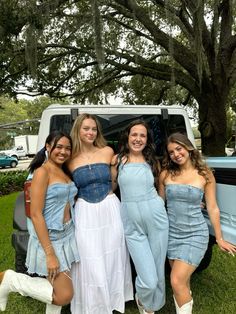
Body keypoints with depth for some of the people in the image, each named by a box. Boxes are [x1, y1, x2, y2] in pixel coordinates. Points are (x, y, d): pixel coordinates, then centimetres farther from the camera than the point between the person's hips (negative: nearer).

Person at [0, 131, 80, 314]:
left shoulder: (65, 172, 7)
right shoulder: (42, 172, -17)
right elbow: (35, 214, -21)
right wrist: (50, 254, -22)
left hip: (68, 235, 8)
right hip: (50, 237, -8)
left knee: (58, 288, 18)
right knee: (64, 296, -3)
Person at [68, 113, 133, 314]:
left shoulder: (108, 152, 0)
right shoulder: (71, 159, -1)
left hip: (111, 209, 1)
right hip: (85, 214, -1)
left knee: (113, 259, 14)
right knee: (91, 264, 7)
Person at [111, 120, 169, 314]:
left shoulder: (153, 161, 5)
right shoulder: (117, 160, 0)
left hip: (157, 219, 2)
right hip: (132, 225, -2)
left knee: (158, 272, 15)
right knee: (148, 280, -4)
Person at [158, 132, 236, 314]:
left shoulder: (205, 175, -7)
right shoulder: (166, 174, -3)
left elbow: (213, 208, 0)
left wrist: (219, 239, 4)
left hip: (195, 234, -3)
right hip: (171, 233, 3)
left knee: (177, 281, -10)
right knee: (182, 279, 17)